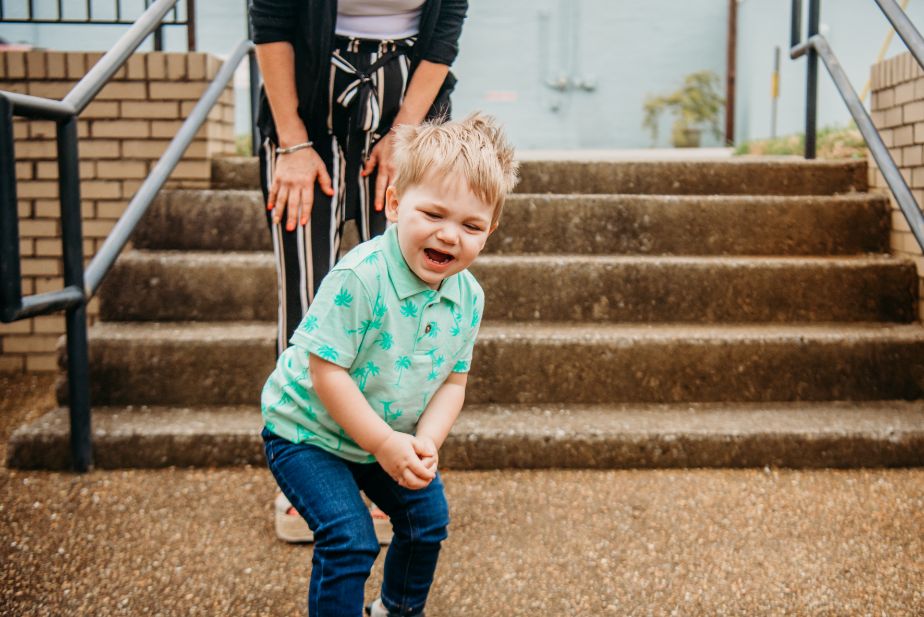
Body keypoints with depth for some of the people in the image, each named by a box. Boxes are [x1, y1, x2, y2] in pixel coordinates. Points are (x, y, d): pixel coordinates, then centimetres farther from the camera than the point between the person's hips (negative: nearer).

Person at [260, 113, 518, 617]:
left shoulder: (468, 297, -11)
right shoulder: (360, 277, -33)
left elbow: (453, 380, -3)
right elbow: (326, 370, -29)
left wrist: (425, 442, -19)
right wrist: (384, 443, -27)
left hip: (389, 437, 7)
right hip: (307, 431, -7)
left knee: (428, 517, 15)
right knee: (350, 539, -17)